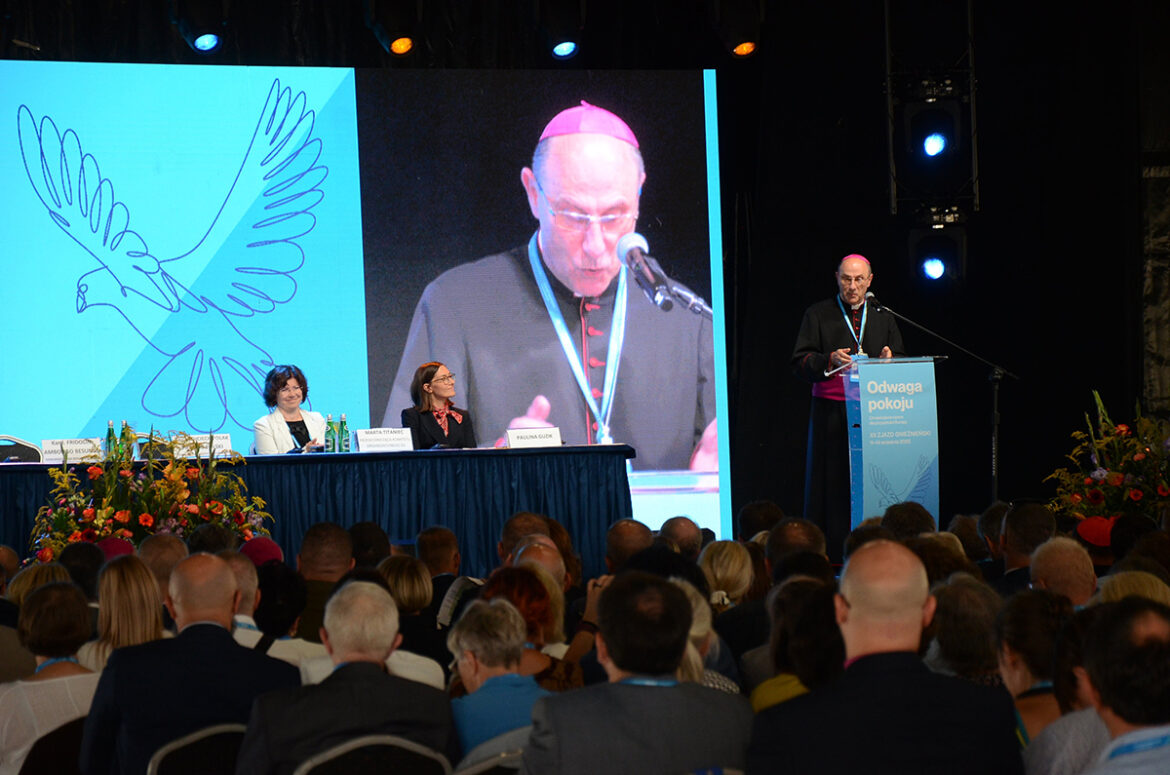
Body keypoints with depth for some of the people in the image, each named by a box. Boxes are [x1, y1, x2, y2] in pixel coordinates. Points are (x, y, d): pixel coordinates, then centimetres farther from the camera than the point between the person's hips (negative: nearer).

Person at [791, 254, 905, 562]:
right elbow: (800, 363, -1)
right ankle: (831, 556, -5)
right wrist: (830, 360, -18)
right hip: (831, 415, -2)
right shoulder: (818, 315, 7)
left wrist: (889, 362, -8)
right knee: (832, 486, -5)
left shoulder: (883, 318, 15)